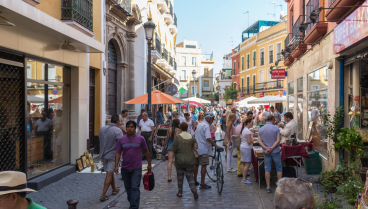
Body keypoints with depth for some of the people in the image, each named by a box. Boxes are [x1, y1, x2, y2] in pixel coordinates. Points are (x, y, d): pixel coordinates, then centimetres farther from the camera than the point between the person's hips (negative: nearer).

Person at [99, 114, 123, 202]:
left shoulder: (102, 129, 7)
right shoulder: (118, 130, -15)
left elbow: (101, 141, 16)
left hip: (103, 154, 7)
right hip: (112, 155, -7)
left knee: (110, 172, 20)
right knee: (109, 174, -2)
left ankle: (114, 189, 35)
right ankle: (103, 195, -4)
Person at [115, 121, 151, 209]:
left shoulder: (140, 139, -5)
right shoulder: (121, 139, 0)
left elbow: (146, 151, 4)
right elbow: (118, 153, 3)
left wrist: (149, 164, 9)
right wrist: (116, 165, -5)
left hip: (137, 168, -3)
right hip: (125, 168, 3)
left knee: (135, 188, -7)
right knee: (128, 187, 17)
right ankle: (131, 200, 40)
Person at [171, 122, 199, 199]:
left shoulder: (178, 137, -13)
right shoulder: (192, 137, -3)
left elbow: (173, 149, -11)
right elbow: (196, 147, -2)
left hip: (180, 160, -2)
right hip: (190, 160, 2)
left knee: (180, 177, 14)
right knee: (190, 177, 8)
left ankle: (180, 192, 24)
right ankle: (194, 189, -14)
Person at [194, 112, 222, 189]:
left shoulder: (200, 125, 14)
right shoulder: (206, 126, -16)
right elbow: (208, 138, -28)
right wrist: (216, 145, -23)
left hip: (197, 148, 9)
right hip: (204, 149, -9)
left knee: (196, 164, 16)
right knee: (204, 166, -3)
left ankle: (194, 180, 28)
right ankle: (202, 184, 1)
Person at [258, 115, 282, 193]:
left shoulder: (261, 129, 4)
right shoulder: (276, 128, -7)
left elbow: (259, 141, -3)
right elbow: (278, 140, -15)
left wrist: (266, 148, -13)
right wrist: (271, 148, -17)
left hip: (266, 152, 3)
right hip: (275, 151, -3)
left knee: (267, 169, 6)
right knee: (279, 168, 9)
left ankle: (268, 187, 7)